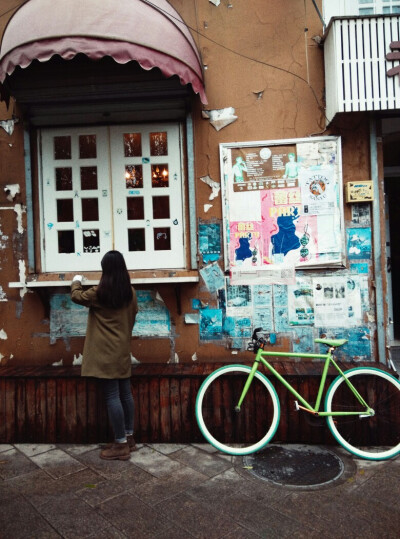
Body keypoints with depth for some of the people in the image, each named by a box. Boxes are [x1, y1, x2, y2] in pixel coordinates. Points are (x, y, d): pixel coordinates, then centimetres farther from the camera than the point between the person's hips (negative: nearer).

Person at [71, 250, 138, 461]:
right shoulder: (130, 292, 3)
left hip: (106, 352, -6)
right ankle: (128, 438, 24)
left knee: (112, 396, -1)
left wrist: (76, 281, 26)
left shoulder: (100, 292, -13)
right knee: (125, 393, 13)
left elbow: (77, 296, 6)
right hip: (123, 350, 7)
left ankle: (121, 444, 5)